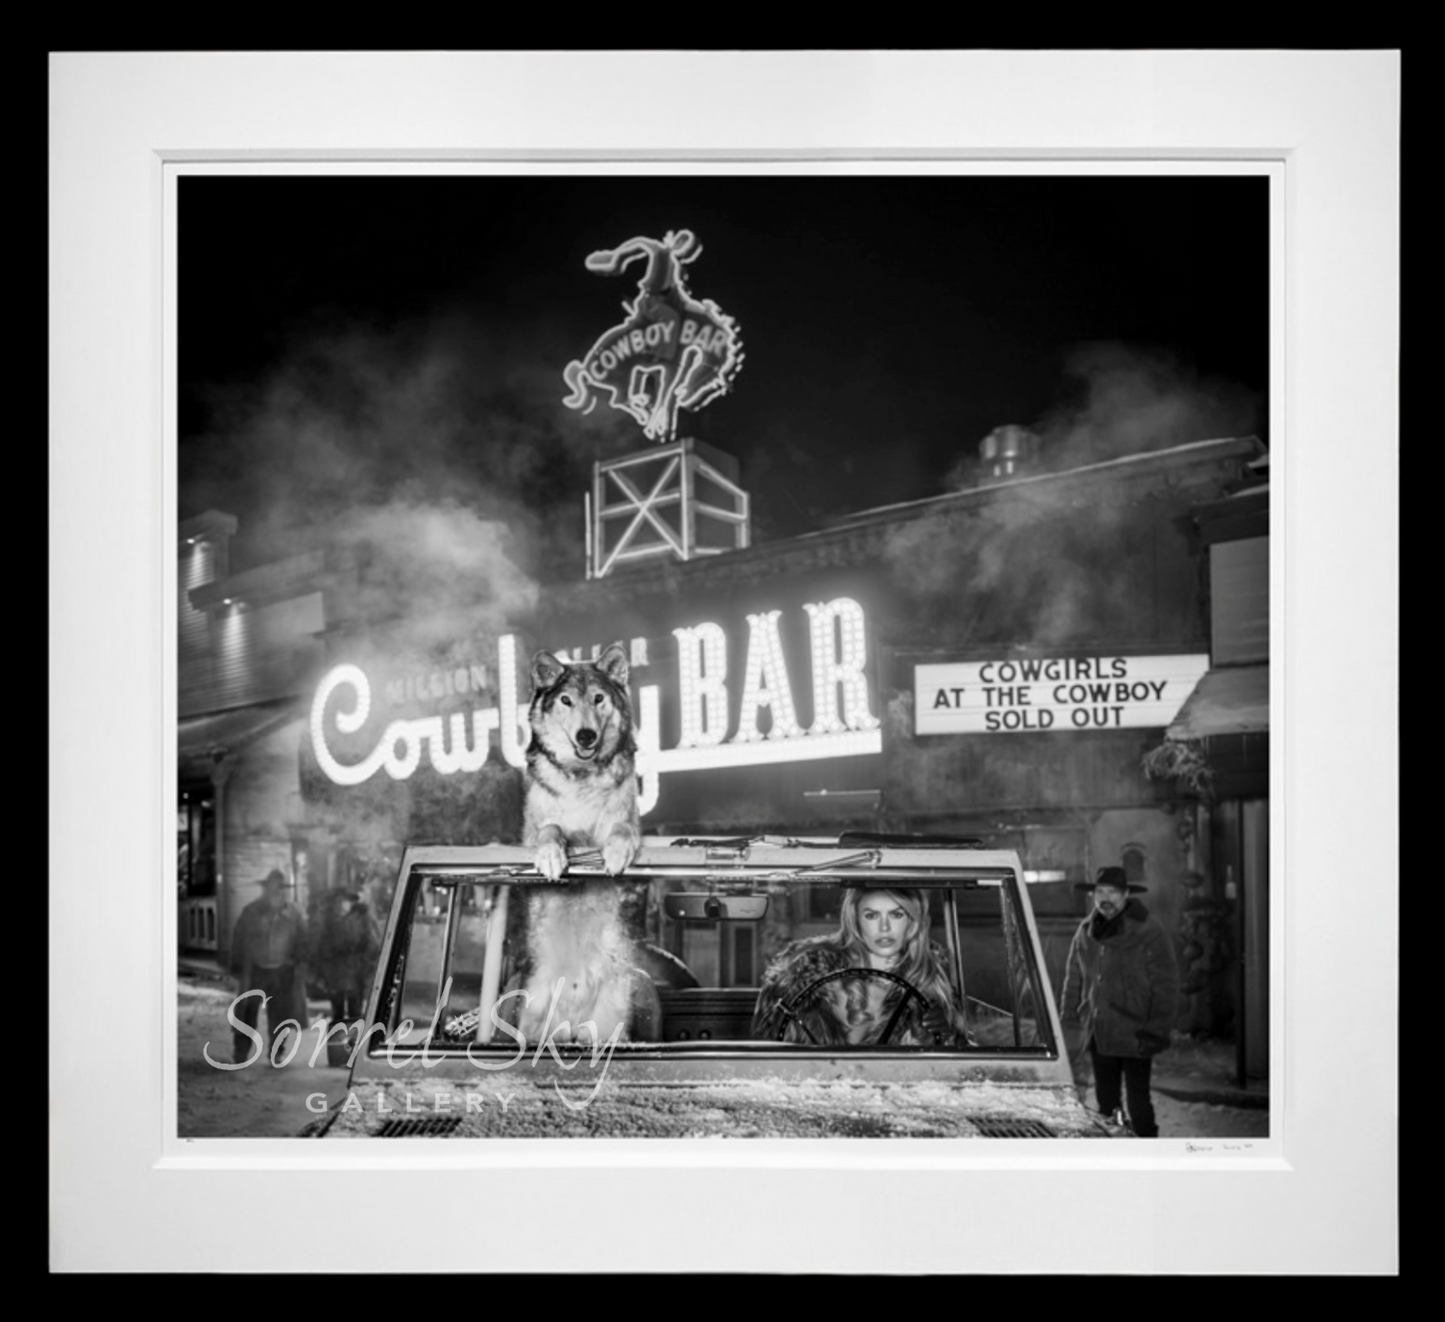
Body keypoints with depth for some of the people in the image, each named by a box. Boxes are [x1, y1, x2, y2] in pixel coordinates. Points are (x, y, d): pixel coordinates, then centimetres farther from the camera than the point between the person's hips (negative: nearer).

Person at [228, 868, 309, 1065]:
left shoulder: (293, 914, 3)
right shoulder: (251, 912, -1)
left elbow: (301, 943, 7)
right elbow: (238, 941, 3)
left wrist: (299, 968, 1)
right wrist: (238, 968, -1)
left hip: (282, 973, 1)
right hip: (255, 970, -1)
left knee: (279, 1014, 6)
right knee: (247, 1013, -2)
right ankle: (240, 1054, 5)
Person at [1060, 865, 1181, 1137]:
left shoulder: (1148, 932, -10)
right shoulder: (1086, 932, 8)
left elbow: (1166, 986, -10)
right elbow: (1074, 978, 17)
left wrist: (1156, 1031, -14)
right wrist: (1070, 1017, 12)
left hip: (1134, 1038, -6)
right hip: (1098, 1034, 6)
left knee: (1138, 1104, -4)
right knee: (1106, 1101, 14)